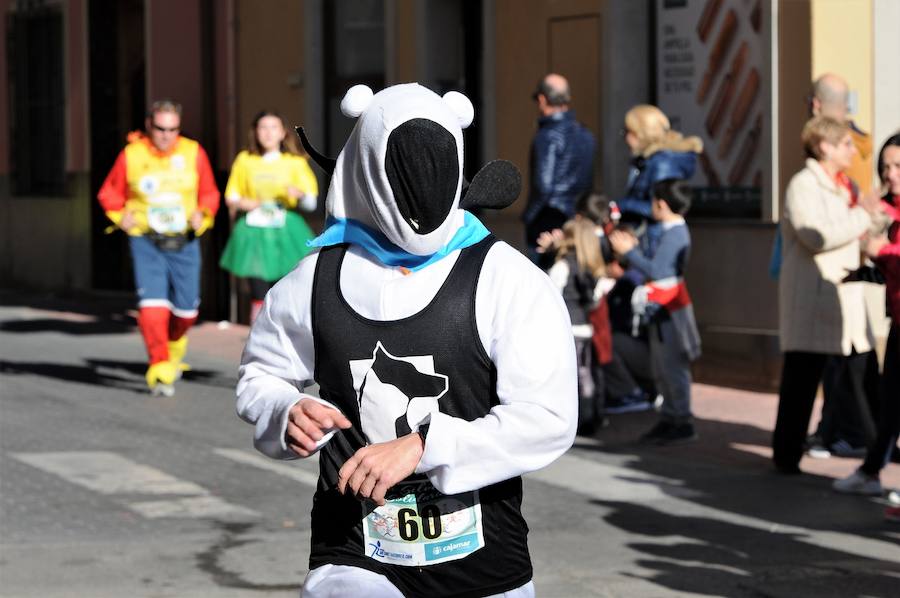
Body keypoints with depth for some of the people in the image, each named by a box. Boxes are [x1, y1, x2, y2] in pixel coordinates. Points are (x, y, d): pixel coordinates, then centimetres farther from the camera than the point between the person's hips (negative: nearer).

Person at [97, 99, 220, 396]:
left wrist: (202, 215, -9)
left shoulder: (193, 153, 0)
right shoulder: (132, 155, -3)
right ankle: (160, 367, -16)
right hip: (146, 241, -2)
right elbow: (109, 193, 10)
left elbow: (209, 194, 10)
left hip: (184, 241, 2)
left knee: (186, 309, 6)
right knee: (152, 303, -17)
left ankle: (174, 345, 38)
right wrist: (120, 216, -8)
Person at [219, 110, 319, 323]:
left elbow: (311, 203, 5)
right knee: (259, 293, -6)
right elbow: (231, 197, 18)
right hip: (254, 232, 1)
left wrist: (300, 194, -17)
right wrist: (241, 203, -5)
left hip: (285, 233, -1)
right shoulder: (244, 160, 9)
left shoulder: (295, 162, 6)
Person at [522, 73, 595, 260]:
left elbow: (543, 185, -17)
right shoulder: (585, 134, 10)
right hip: (577, 220, 8)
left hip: (549, 219, -8)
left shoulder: (548, 136, -14)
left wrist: (528, 216, -5)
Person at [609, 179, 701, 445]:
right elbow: (659, 267, 15)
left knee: (673, 367, -7)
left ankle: (682, 422, -4)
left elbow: (656, 270, -24)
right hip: (661, 310, 11)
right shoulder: (673, 231, 15)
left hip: (669, 311, -11)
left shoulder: (674, 235, -17)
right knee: (662, 369, 14)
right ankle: (669, 419, 20)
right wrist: (633, 249, 15)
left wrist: (629, 252, -16)